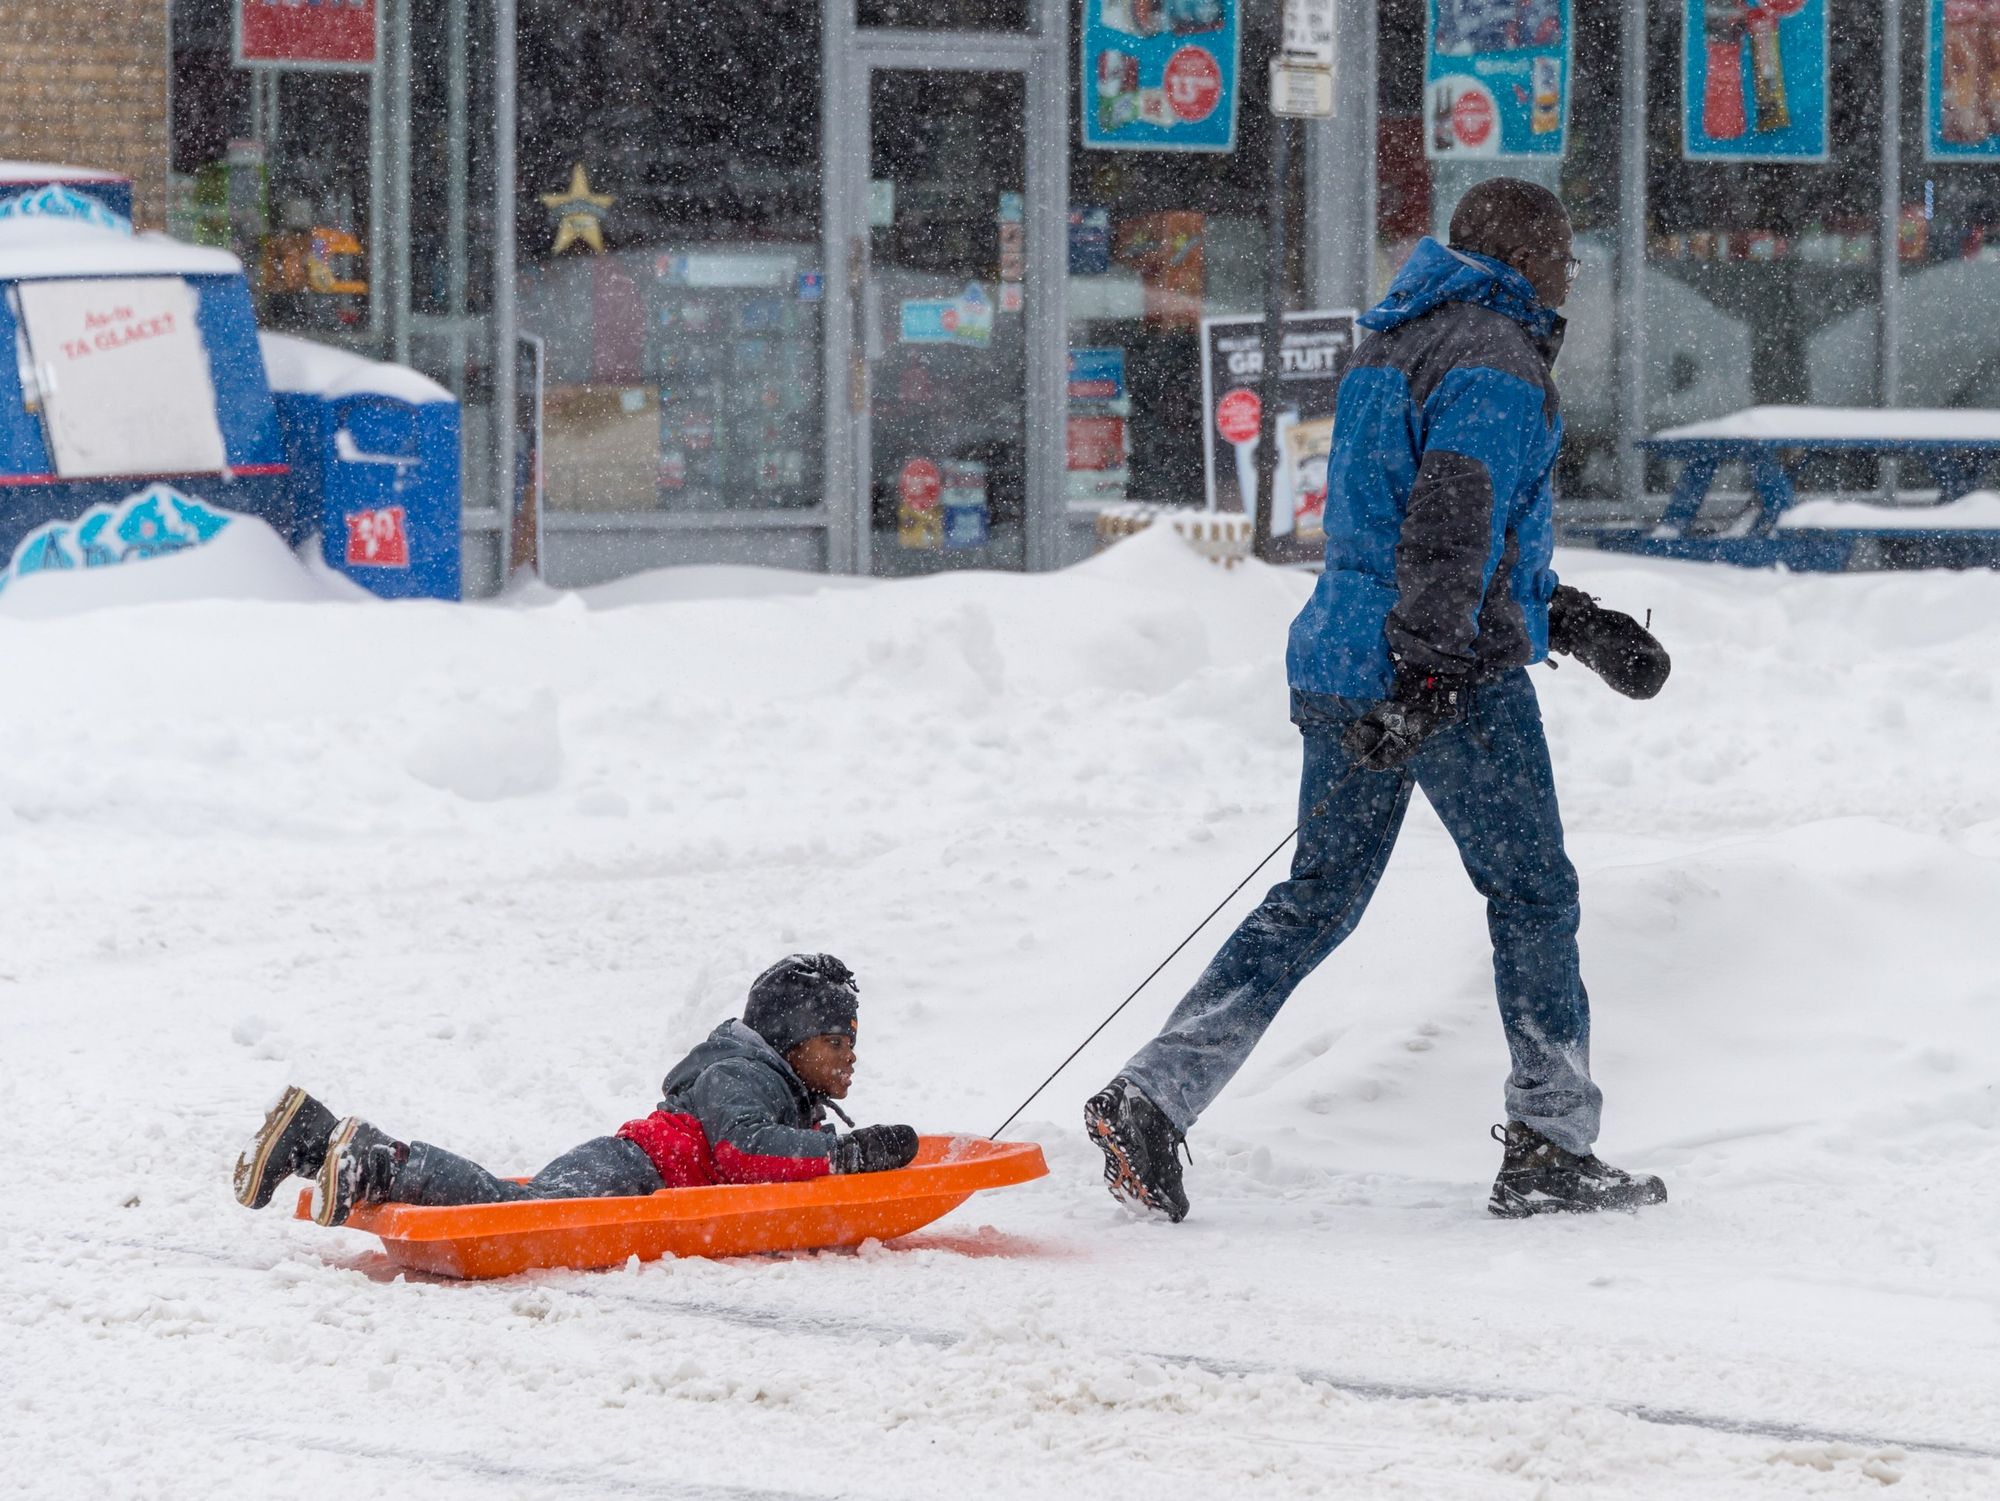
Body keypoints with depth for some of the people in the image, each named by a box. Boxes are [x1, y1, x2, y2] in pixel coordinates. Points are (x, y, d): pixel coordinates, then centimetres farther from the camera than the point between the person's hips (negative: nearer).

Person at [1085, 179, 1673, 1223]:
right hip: (1453, 671, -8)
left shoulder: (1391, 346, 20)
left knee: (1318, 900, 10)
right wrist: (1425, 675, -28)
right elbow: (1454, 520, -22)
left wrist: (1578, 623, 27)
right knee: (1532, 894, 4)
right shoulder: (1498, 363, -10)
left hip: (1342, 662, 8)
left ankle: (1150, 1097, 0)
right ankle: (1549, 1149, 6)